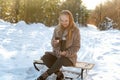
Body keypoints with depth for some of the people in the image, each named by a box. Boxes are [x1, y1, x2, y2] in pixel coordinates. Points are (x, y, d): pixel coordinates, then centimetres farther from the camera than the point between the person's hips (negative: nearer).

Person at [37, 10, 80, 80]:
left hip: (69, 56, -4)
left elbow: (76, 46, -7)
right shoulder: (57, 29, 2)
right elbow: (53, 44, 5)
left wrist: (66, 53, -24)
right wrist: (54, 43, -21)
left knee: (61, 60, -37)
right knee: (45, 57, -24)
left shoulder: (75, 30, -9)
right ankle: (59, 74, -12)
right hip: (56, 54, 4)